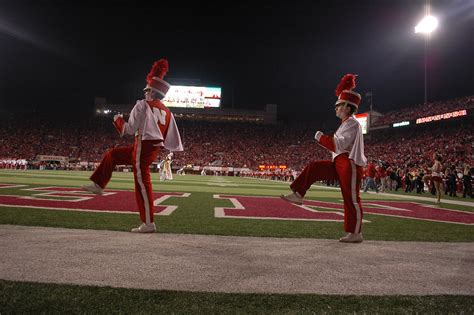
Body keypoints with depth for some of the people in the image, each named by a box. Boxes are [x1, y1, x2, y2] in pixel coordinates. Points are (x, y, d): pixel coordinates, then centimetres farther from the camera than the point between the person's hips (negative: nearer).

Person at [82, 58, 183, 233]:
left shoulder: (143, 105, -6)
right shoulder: (167, 112, 12)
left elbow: (130, 129, -6)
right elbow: (173, 140, 7)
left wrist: (118, 120, 11)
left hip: (143, 147, -8)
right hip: (155, 148, 8)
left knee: (142, 183, -6)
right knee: (112, 154, 24)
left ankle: (148, 223, -4)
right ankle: (98, 185, 33)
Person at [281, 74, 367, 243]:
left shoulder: (352, 123, -13)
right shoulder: (346, 123, 16)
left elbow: (339, 145, -20)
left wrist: (321, 137, -13)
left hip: (349, 165, -9)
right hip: (340, 164, 9)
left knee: (351, 199, -4)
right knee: (313, 167, 5)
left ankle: (355, 234, 5)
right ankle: (298, 195, 7)